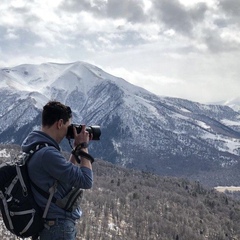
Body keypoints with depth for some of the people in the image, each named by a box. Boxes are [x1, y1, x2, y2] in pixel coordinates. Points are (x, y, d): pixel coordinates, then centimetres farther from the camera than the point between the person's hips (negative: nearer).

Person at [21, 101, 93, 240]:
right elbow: (86, 181, -21)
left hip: (52, 224, 10)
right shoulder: (47, 153, -24)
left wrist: (77, 148, 10)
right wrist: (83, 146, -11)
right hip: (59, 227, -10)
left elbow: (69, 172, 18)